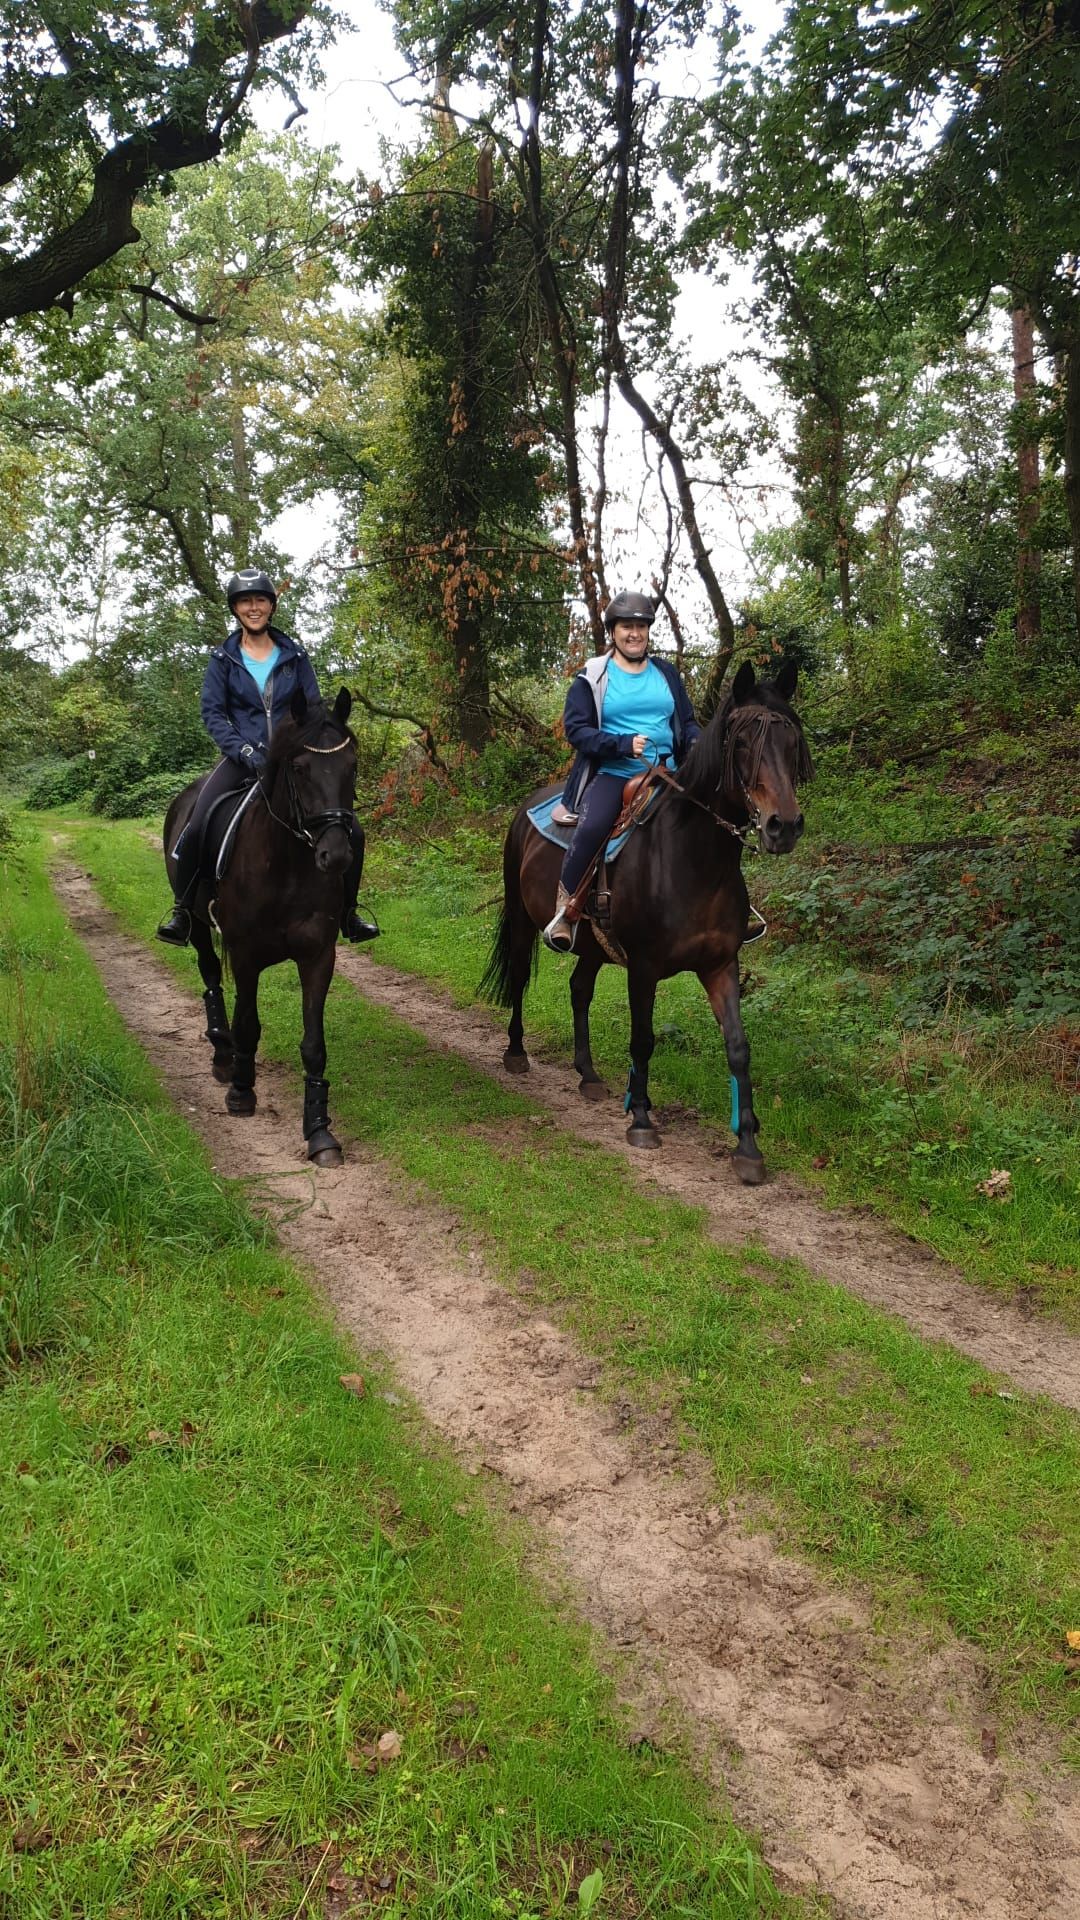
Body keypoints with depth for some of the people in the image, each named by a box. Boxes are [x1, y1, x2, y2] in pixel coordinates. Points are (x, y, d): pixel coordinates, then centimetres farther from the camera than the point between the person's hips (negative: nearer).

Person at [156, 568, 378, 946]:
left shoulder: (294, 655, 9)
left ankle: (348, 912, 8)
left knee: (352, 831, -10)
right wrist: (246, 752, -16)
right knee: (196, 828, -24)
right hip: (242, 758, -1)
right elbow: (212, 712, -1)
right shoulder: (223, 658, 6)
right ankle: (182, 910, -5)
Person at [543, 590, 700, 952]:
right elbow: (576, 728, -5)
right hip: (610, 774, -4)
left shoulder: (666, 674, 15)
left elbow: (687, 723, 19)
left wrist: (698, 745, -5)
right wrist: (624, 744, -18)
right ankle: (564, 910, -19)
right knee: (593, 827, -32)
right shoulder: (592, 677, 2)